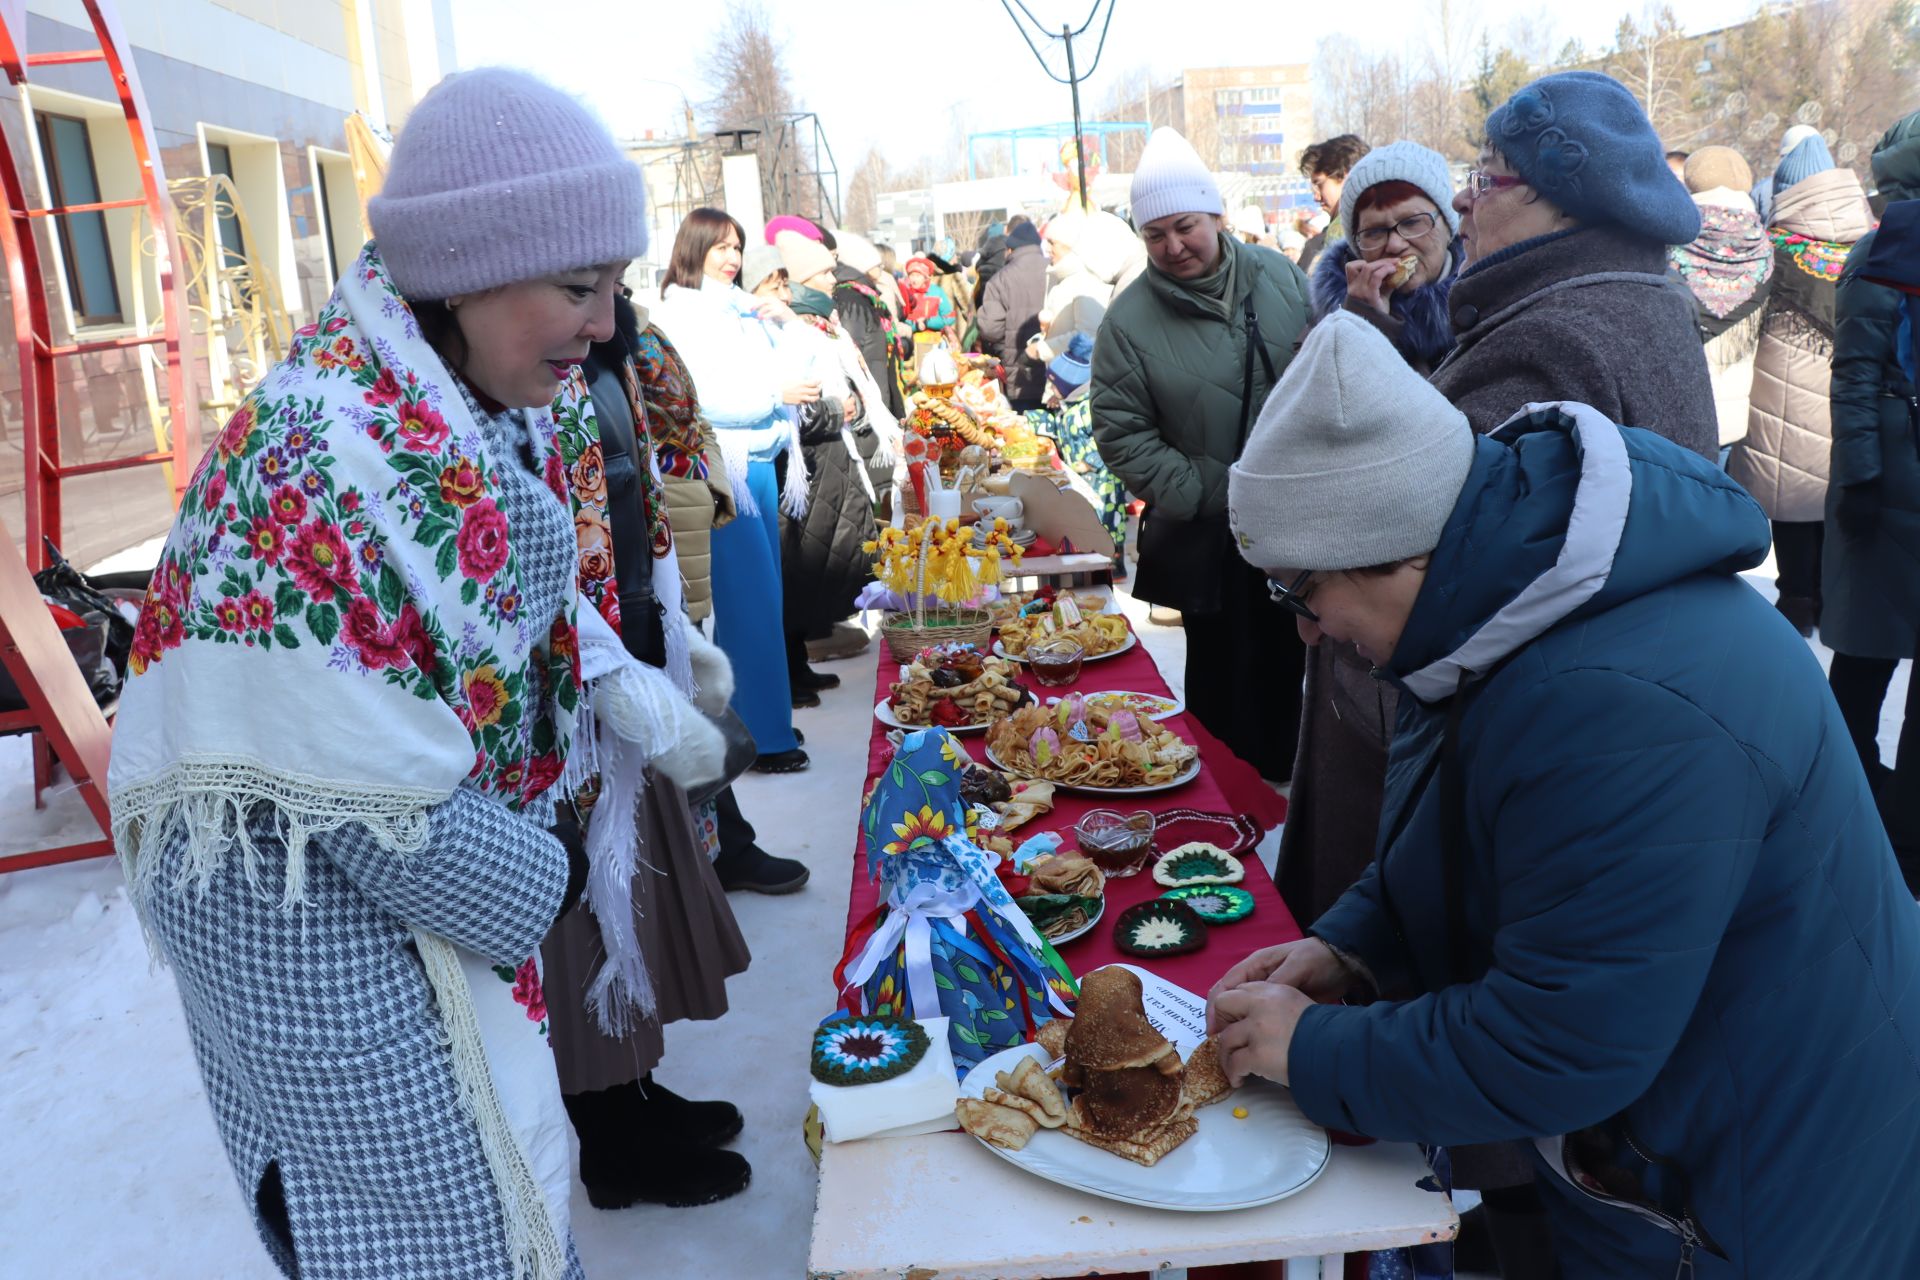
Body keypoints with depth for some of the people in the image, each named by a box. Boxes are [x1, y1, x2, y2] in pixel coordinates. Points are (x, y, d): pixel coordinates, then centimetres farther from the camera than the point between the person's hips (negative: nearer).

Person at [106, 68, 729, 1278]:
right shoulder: (324, 461, -33)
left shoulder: (510, 405, -6)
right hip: (312, 909, -8)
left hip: (440, 853, 8)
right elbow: (364, 798, -29)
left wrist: (642, 701, -4)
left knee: (500, 1163, 26)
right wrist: (544, 875, -14)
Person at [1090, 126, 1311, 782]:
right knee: (1228, 679, 8)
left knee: (1297, 660, 16)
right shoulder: (1129, 321, -8)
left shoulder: (1280, 277, 2)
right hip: (1210, 539, -3)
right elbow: (1122, 433, -8)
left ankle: (1289, 779, 36)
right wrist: (1199, 495, -15)